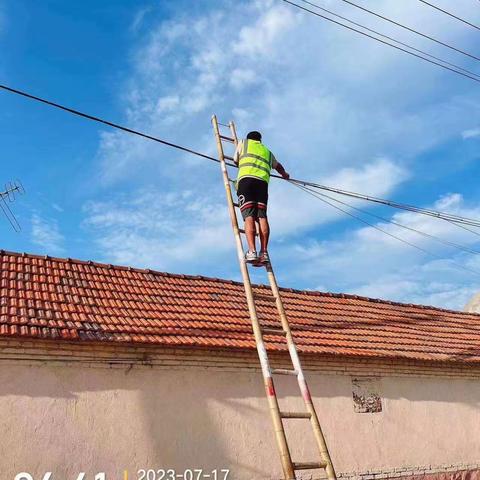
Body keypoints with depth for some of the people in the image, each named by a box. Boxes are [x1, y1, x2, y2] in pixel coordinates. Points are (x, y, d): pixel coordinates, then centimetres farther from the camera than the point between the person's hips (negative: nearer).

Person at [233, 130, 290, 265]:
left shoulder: (243, 143, 27)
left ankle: (252, 252, -28)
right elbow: (278, 166, 52)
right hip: (263, 181, 3)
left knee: (248, 216, -14)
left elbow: (236, 161, 38)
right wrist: (284, 174, 73)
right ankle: (264, 252, -18)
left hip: (246, 178, -3)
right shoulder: (267, 151, 35)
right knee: (262, 216, -5)